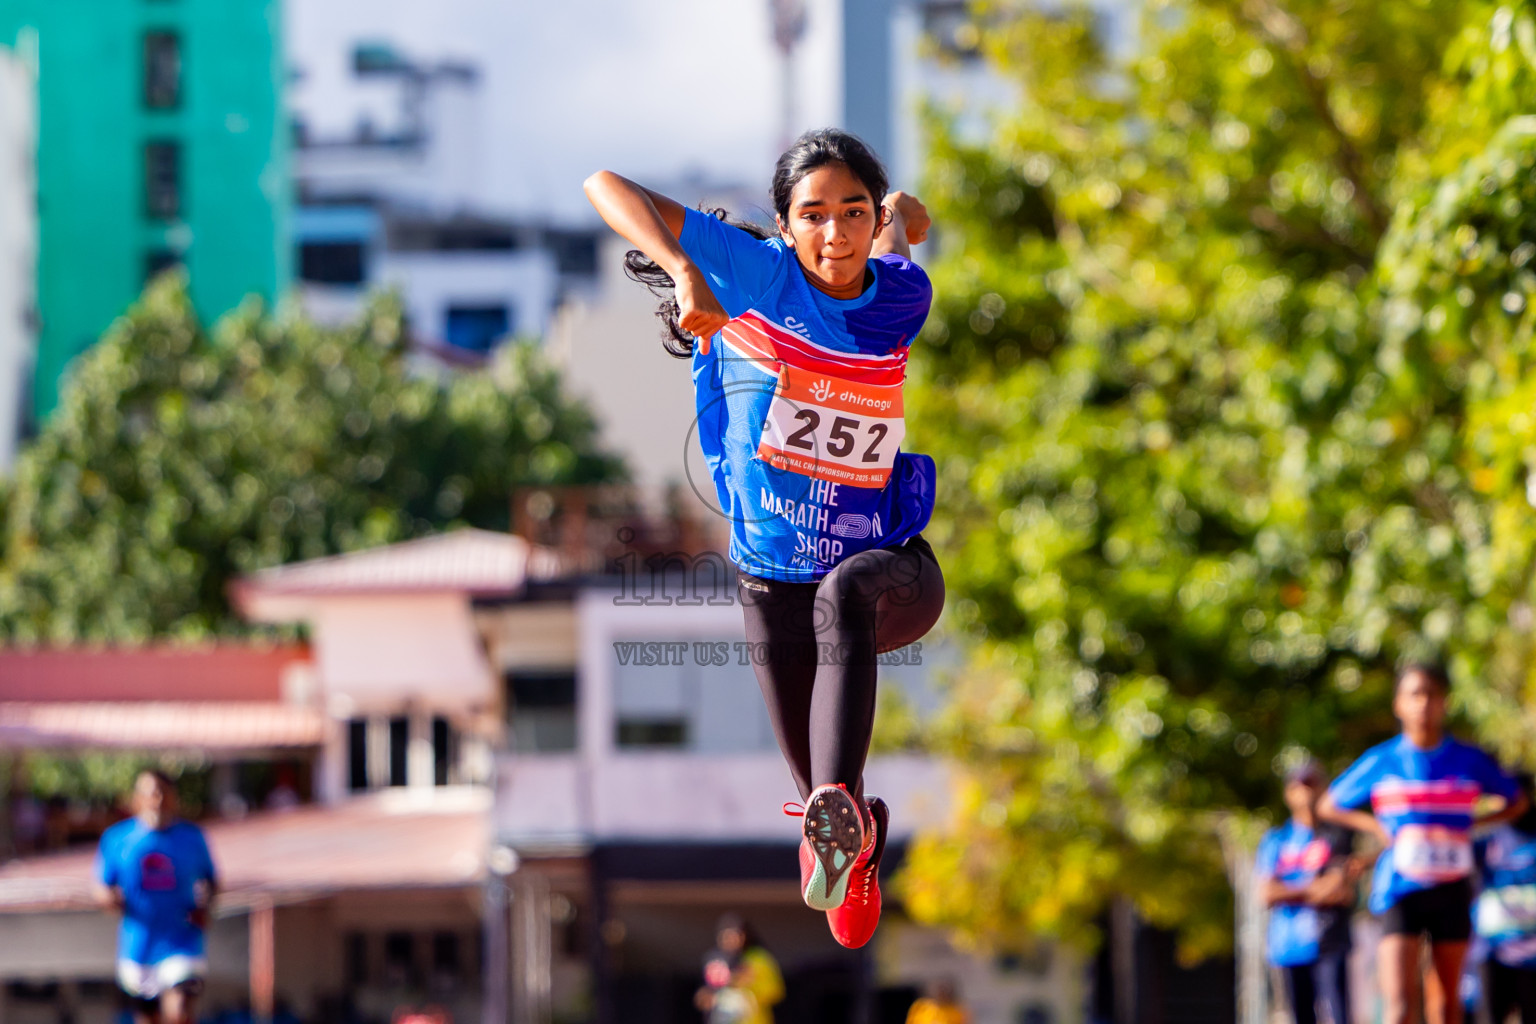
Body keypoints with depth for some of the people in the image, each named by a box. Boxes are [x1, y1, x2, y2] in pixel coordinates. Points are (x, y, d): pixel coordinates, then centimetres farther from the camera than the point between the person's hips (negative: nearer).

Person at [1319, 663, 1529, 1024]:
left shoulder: (1470, 761, 3)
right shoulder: (1380, 762, 1)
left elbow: (1516, 802, 16)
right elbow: (1328, 807, 13)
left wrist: (1470, 825, 1)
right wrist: (1377, 827, -2)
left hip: (1451, 889, 2)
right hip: (1399, 889, -2)